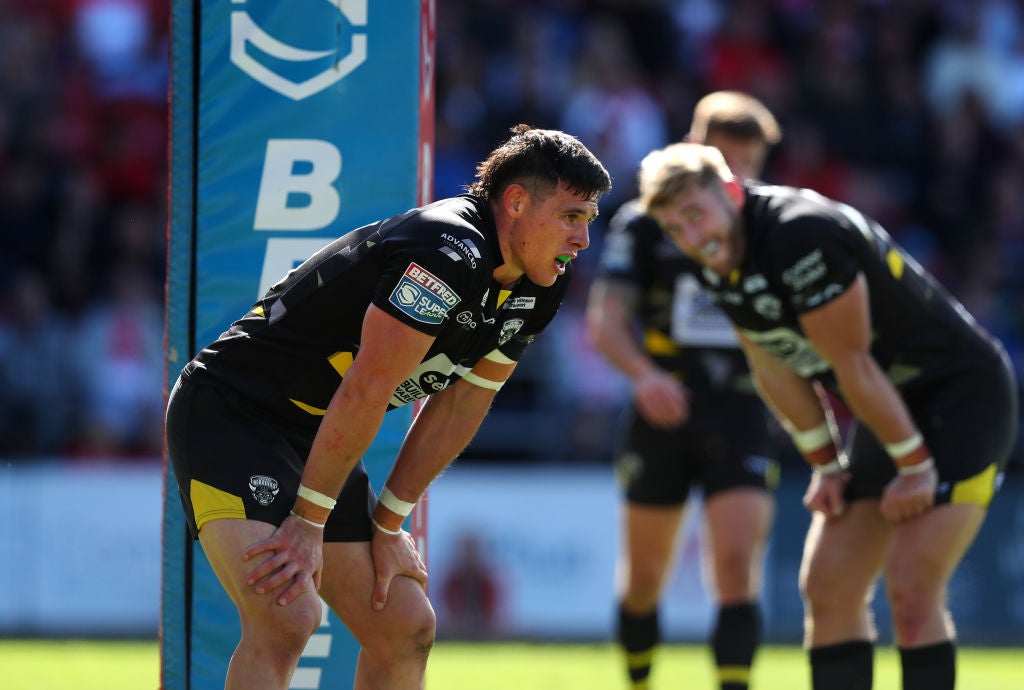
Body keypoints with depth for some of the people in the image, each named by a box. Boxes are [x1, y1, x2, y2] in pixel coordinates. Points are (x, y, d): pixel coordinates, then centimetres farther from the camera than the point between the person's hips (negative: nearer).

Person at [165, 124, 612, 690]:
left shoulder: (538, 291, 3)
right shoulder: (448, 252, -28)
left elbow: (459, 405, 8)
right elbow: (365, 392, -27)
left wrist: (387, 524, 7)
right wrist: (307, 523, -23)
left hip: (315, 437, 10)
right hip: (230, 411, -10)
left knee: (405, 628, 8)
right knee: (288, 616, -26)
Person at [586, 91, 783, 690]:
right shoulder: (644, 223, -1)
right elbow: (605, 320, -8)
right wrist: (642, 373, -27)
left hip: (740, 415, 0)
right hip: (663, 413, 0)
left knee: (738, 566, -16)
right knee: (644, 576, 10)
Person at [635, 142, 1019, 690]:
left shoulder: (803, 236, -29)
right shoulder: (717, 262, 0)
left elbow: (854, 367, -22)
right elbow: (777, 373, 11)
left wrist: (915, 466, -16)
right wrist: (827, 466, 11)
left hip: (963, 394, -9)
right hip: (890, 409, 9)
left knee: (911, 589, -19)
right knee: (828, 589, 2)